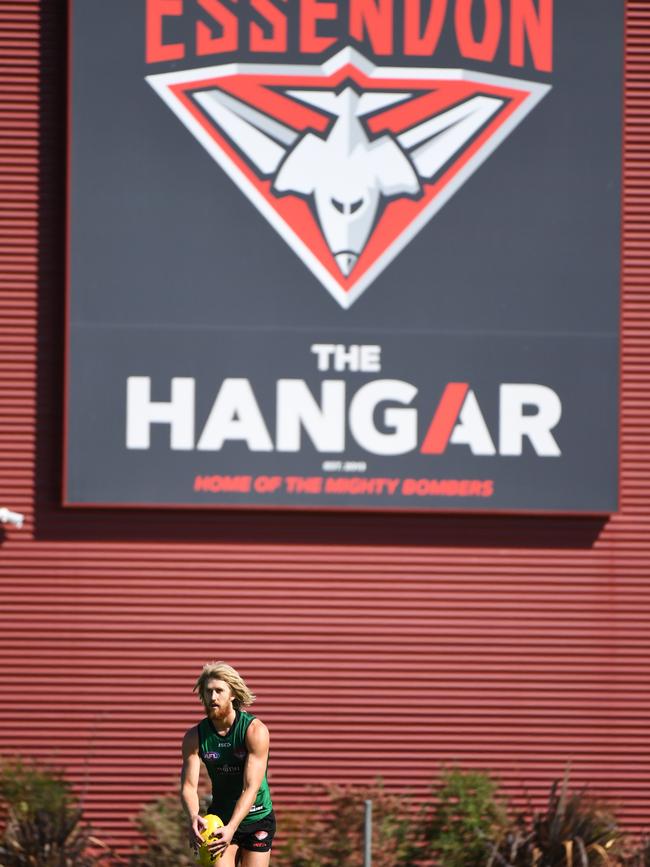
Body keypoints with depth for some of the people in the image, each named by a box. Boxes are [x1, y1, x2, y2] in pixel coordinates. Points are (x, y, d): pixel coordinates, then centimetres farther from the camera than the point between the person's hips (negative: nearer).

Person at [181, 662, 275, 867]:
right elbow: (188, 786, -15)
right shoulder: (194, 737, -9)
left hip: (257, 819, -2)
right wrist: (192, 817, -39)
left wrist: (231, 828, -41)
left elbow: (251, 788, -26)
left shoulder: (255, 731, -19)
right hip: (219, 819, 2)